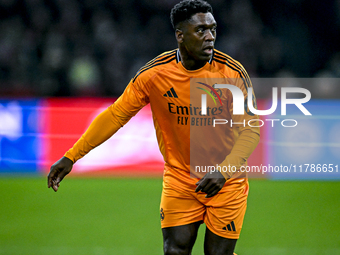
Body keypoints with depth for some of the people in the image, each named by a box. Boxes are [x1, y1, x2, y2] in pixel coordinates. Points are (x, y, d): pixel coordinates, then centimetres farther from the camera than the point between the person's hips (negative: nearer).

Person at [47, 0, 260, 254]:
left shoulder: (233, 73, -13)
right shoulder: (154, 74, -11)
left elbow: (251, 130, -9)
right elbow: (115, 115, -3)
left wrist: (223, 172, -24)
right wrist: (71, 157, -5)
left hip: (226, 183, -1)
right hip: (179, 179, 1)